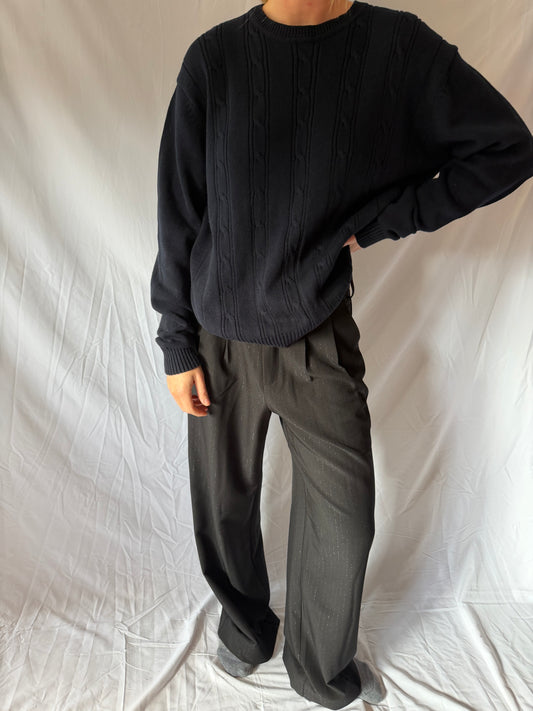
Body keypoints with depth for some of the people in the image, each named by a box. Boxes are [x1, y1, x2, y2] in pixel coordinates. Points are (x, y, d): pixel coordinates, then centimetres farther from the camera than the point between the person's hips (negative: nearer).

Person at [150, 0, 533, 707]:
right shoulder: (214, 57, -2)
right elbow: (179, 214, 0)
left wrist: (380, 220, -7)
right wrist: (177, 345, -1)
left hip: (321, 338, 0)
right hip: (220, 340, 1)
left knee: (343, 517, 7)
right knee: (225, 503, 13)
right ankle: (245, 625, 45)